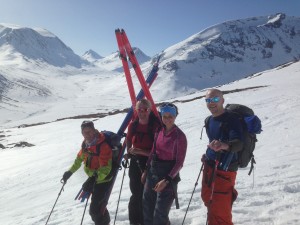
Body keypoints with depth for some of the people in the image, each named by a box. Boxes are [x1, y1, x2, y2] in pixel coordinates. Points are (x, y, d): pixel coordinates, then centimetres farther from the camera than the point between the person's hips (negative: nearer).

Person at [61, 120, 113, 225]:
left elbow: (106, 167, -32)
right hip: (93, 177, 9)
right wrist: (70, 171, 9)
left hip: (103, 179, -9)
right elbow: (79, 158, 13)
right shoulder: (86, 143, -2)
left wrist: (96, 176, -47)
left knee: (94, 209, -9)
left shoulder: (103, 146, -29)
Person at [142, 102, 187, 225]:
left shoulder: (180, 136, -16)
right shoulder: (159, 131, 2)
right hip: (153, 171, 7)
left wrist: (166, 180, -18)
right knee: (147, 206, 19)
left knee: (160, 211, 1)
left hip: (169, 174, -6)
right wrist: (146, 170, 13)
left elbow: (179, 162, -15)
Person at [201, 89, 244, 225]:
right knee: (207, 198, 25)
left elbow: (239, 144, -33)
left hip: (225, 169, -8)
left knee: (220, 209, -6)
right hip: (209, 166, 8)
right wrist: (208, 155, 12)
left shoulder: (231, 120, -18)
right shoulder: (209, 120, 7)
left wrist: (225, 146, -52)